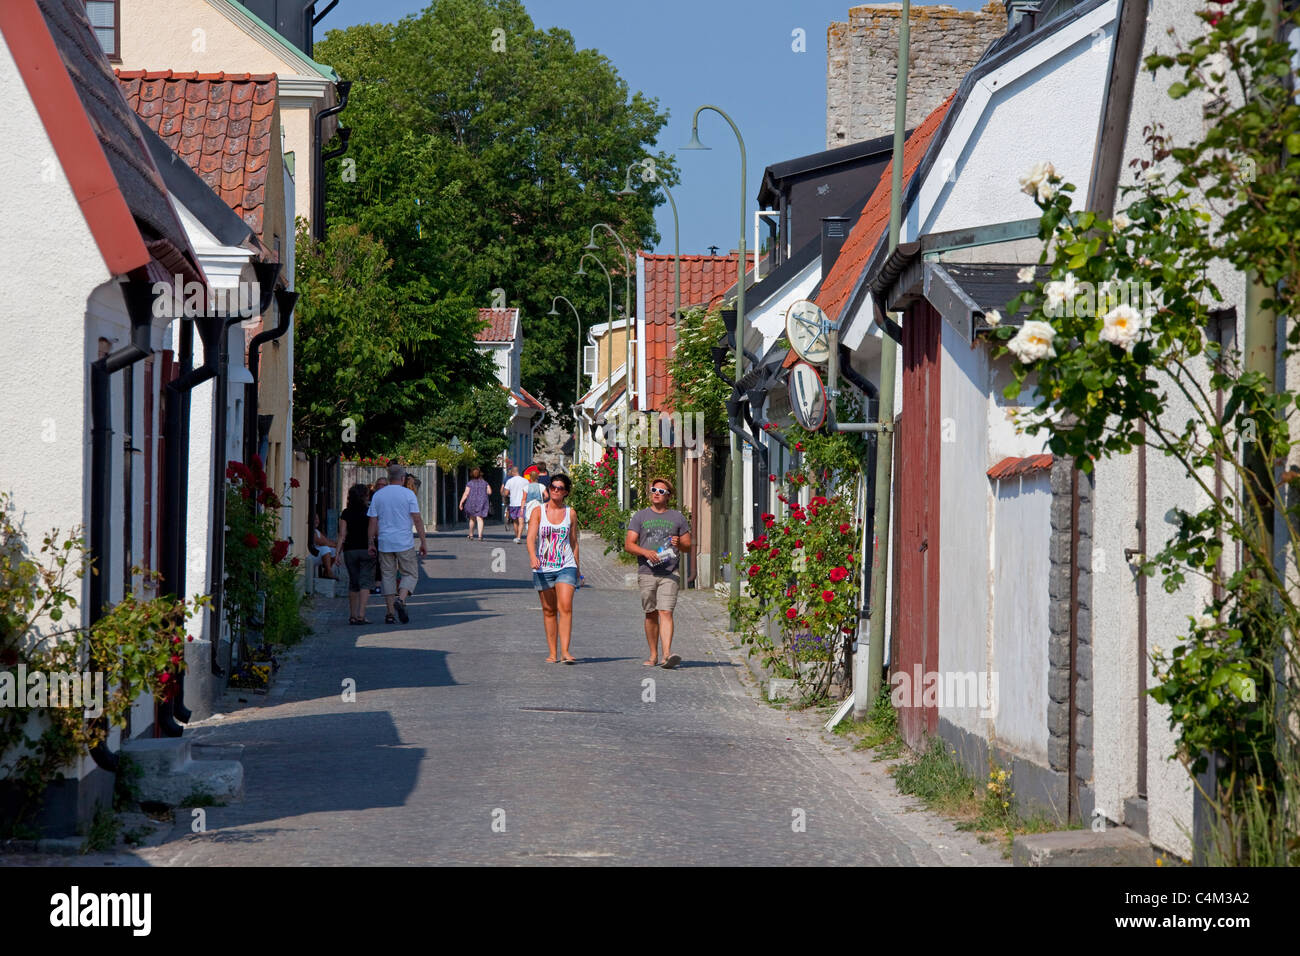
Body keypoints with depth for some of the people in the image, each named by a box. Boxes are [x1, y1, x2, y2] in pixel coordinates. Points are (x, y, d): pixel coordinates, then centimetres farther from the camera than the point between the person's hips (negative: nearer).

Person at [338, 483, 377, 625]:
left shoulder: (346, 513, 1)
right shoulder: (370, 512, -3)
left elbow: (342, 535, -4)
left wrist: (338, 553, -4)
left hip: (349, 551, 3)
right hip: (367, 550, -3)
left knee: (353, 583, 13)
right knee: (365, 582, -4)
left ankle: (352, 615, 12)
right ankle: (361, 614, -18)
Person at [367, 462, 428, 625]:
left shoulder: (378, 495, 5)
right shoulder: (408, 494, -4)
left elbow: (373, 521, 5)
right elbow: (417, 520, -7)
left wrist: (371, 543, 12)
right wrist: (423, 543, -2)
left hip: (384, 543, 3)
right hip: (404, 543, -3)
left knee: (388, 576, 8)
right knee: (410, 574, 7)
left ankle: (390, 614, 5)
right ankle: (401, 600, -19)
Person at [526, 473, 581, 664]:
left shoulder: (570, 513, 9)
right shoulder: (538, 512, 4)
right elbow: (531, 538, -7)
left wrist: (577, 568, 18)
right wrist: (533, 557, -26)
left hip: (566, 567, 0)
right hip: (543, 568, 0)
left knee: (565, 607, -16)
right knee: (549, 610, 5)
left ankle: (565, 651, -20)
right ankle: (552, 653, 11)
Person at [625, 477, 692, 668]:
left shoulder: (677, 517, 11)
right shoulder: (640, 516, 10)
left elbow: (688, 544, 14)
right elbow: (629, 544, 4)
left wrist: (679, 543, -9)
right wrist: (645, 552, -14)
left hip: (669, 573, -1)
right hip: (647, 572, 1)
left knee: (666, 612, -14)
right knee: (651, 614, 6)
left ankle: (666, 655, -25)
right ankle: (653, 655, 16)